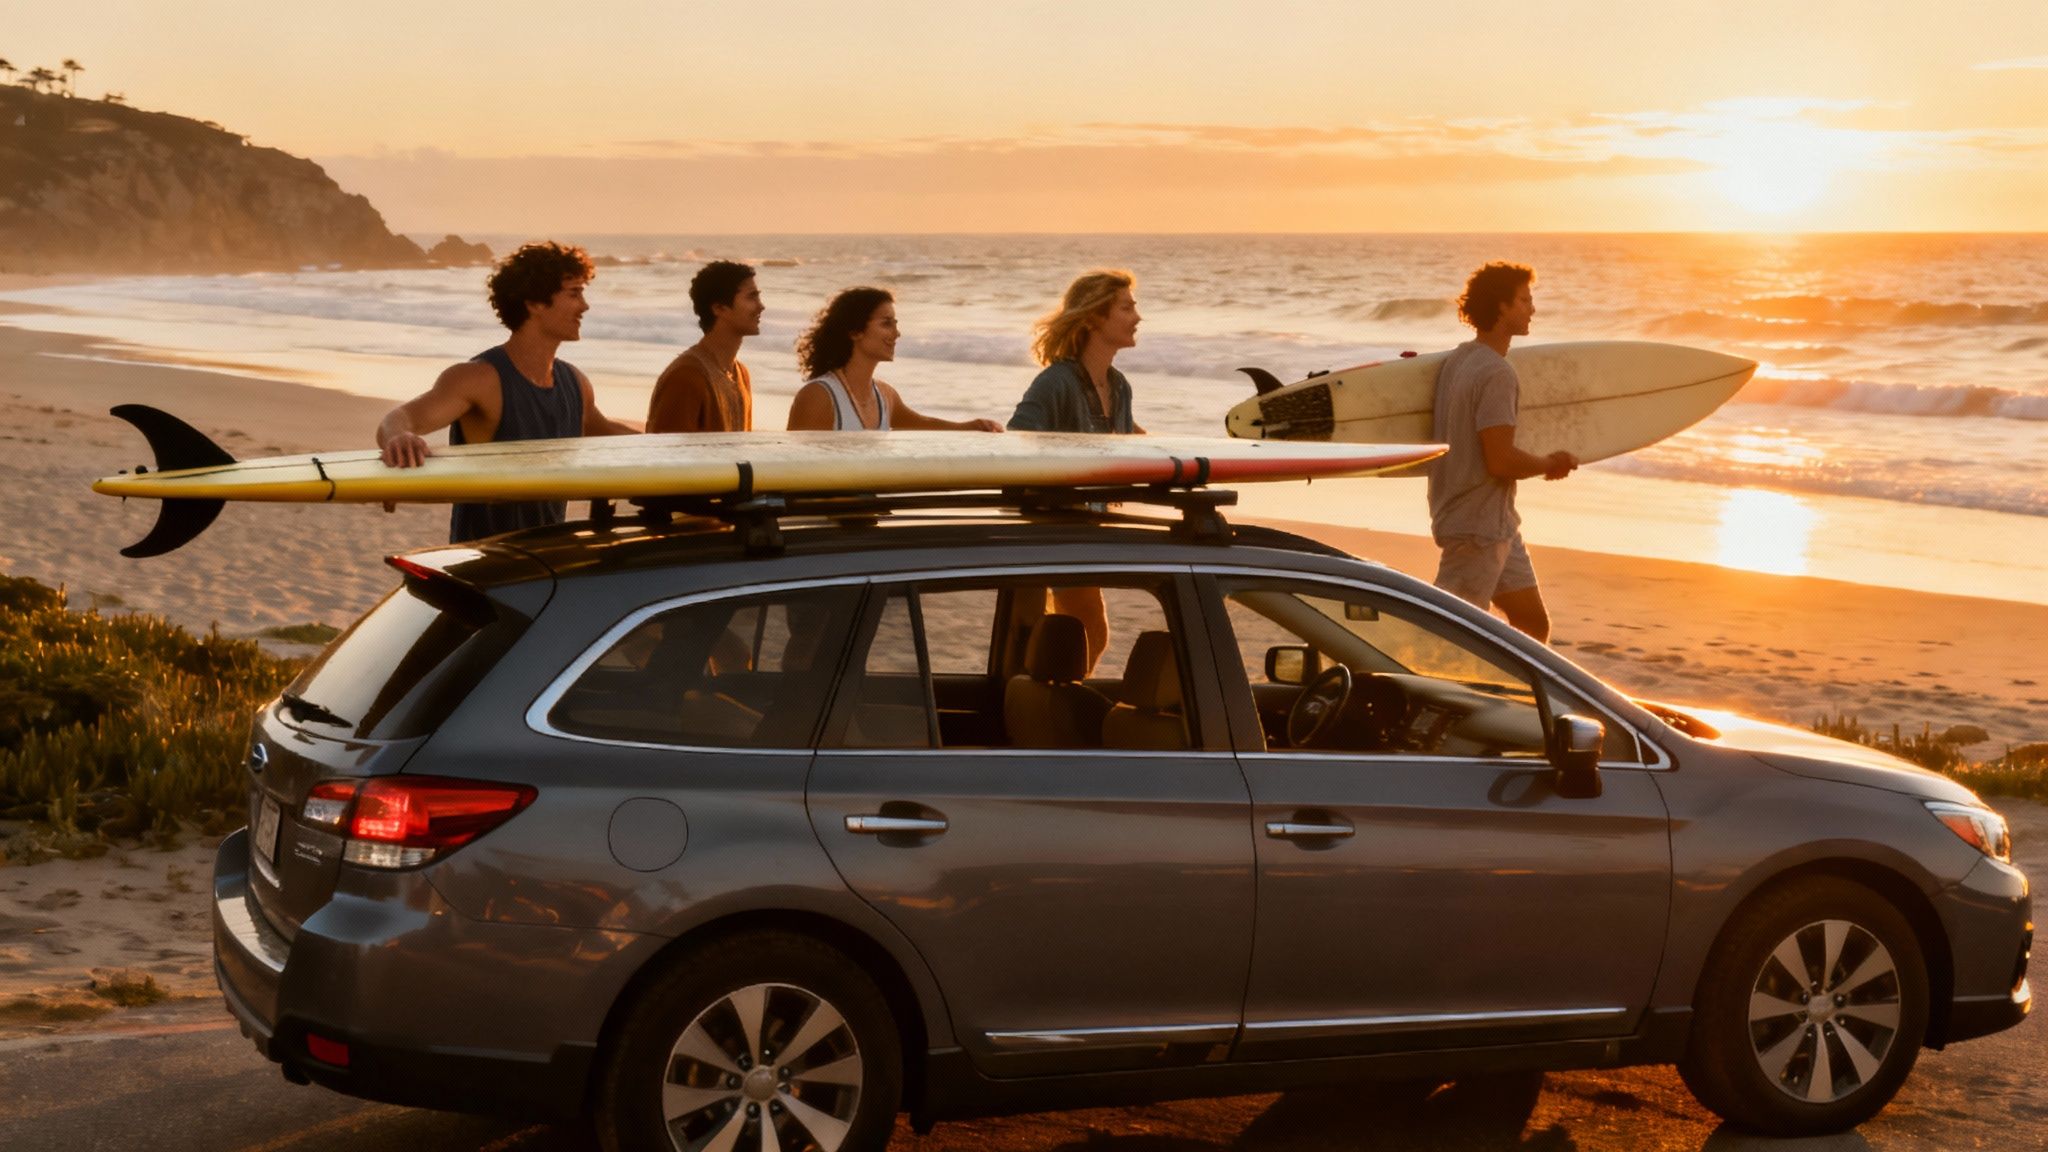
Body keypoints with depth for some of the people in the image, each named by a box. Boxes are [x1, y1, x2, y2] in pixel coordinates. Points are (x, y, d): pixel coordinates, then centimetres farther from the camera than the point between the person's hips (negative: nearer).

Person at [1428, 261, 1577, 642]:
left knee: (1534, 624, 15)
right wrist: (1551, 464, -7)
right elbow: (1501, 461, -23)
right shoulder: (1497, 374, -19)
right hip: (1476, 527, -10)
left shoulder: (1457, 359, 11)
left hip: (1497, 524, 10)